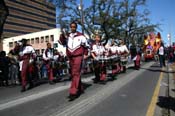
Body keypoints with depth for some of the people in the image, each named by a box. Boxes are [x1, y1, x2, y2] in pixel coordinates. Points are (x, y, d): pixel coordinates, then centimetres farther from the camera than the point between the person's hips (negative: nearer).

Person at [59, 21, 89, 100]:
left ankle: (73, 92, -15)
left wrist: (85, 54, 14)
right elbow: (62, 42, -4)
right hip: (70, 57, 5)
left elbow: (86, 45, 12)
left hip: (78, 57, -5)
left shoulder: (80, 36, 1)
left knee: (75, 74, -13)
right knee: (73, 74, 13)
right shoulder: (67, 36, 10)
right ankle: (80, 89, 29)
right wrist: (62, 34, -18)